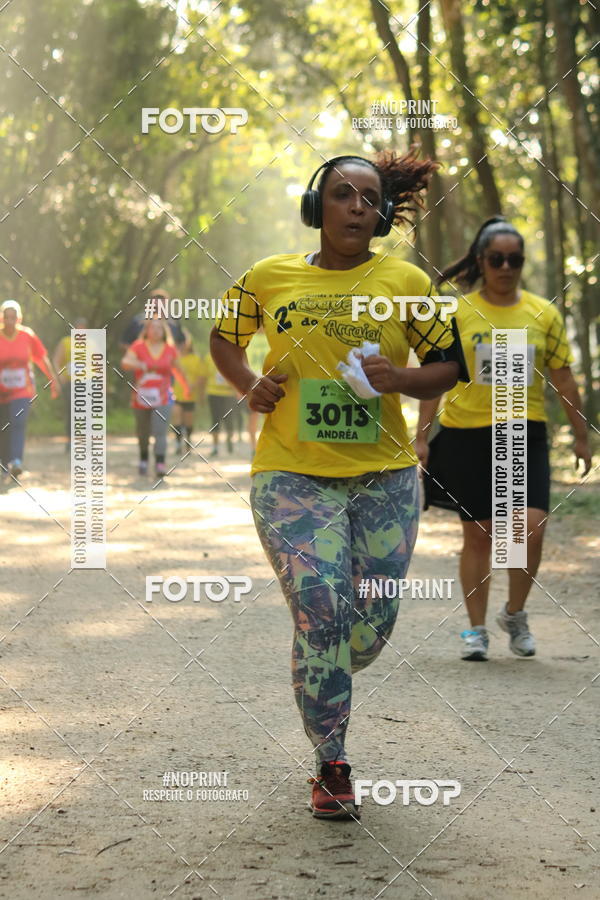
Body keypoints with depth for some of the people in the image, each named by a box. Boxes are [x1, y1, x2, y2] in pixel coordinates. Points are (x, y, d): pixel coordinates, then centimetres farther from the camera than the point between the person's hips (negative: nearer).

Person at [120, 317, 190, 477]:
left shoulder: (169, 350, 6)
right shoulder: (138, 347, -1)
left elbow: (177, 370, 22)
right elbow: (125, 362, -17)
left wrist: (186, 387, 33)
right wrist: (140, 365, -36)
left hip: (162, 398, 0)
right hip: (141, 397, 0)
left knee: (160, 432, -15)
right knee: (142, 432, 11)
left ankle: (160, 464, -23)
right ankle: (143, 459, 35)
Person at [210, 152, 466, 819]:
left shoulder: (406, 282, 2)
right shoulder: (268, 278, 3)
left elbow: (447, 365, 9)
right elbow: (223, 339, 20)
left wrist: (403, 379, -12)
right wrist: (248, 386, 1)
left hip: (384, 475, 2)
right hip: (292, 473, -2)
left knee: (374, 621, 6)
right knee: (321, 613, -12)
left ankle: (320, 684, 40)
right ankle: (331, 765, 2)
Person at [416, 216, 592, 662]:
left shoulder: (544, 314, 4)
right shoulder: (457, 313, 0)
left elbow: (563, 379, 10)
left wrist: (581, 436, 11)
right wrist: (422, 436, -1)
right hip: (466, 433, -1)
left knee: (532, 526, -13)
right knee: (478, 535, 5)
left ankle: (515, 613, 11)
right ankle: (476, 629, 18)